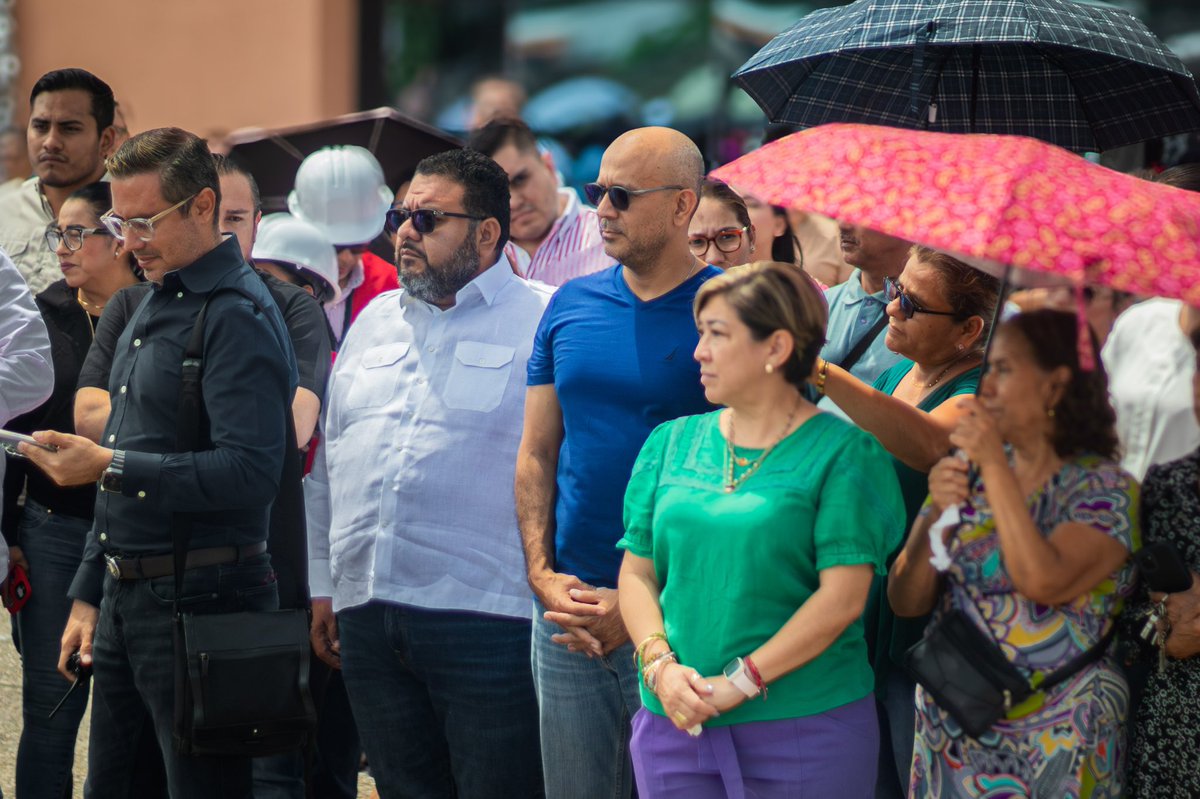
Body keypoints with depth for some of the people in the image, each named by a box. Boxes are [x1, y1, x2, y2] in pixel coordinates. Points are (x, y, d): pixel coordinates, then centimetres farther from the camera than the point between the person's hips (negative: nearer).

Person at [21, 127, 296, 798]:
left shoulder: (238, 316, -14)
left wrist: (109, 466, -25)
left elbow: (250, 472, -25)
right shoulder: (153, 307, 16)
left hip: (201, 598, -10)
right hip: (126, 598, 10)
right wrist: (88, 595, 21)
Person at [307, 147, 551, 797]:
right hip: (366, 616, 6)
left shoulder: (543, 322, -2)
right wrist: (323, 583, 19)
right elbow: (329, 464, 23)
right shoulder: (374, 322, 18)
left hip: (487, 620, -6)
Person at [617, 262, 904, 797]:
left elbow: (843, 597, -11)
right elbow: (637, 572, 9)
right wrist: (661, 666, -8)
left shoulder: (843, 452, -4)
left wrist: (739, 683, -15)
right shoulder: (672, 443, 11)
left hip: (804, 731, -4)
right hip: (675, 723, 4)